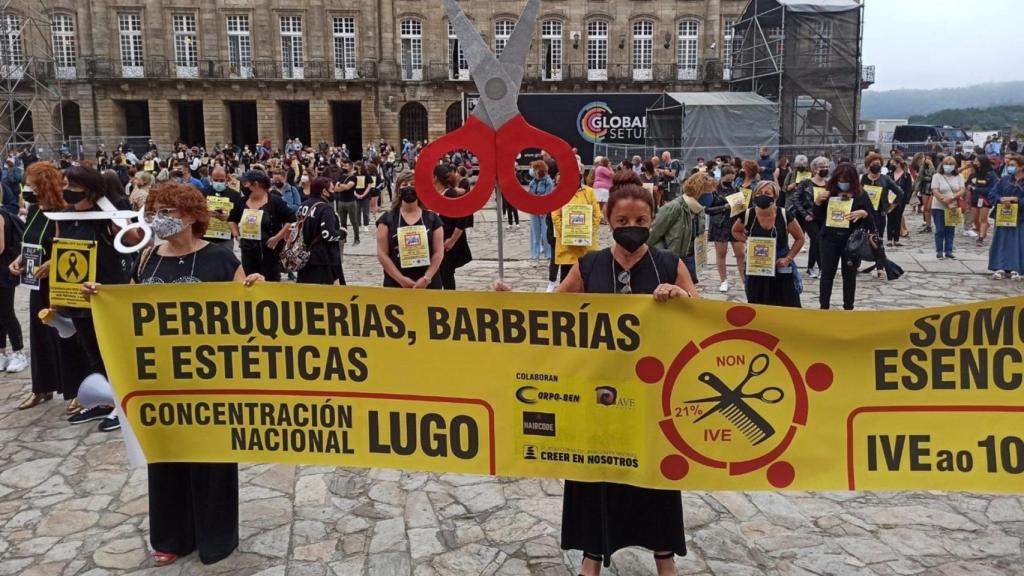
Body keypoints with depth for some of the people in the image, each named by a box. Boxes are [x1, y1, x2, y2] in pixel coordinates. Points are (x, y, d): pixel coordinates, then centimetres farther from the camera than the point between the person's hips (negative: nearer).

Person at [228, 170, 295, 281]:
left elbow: (291, 220, -12)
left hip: (269, 250, -5)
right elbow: (232, 219, 25)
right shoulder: (243, 202, 7)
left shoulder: (275, 201, -9)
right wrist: (236, 234, 10)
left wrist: (277, 237, -16)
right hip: (248, 251, 6)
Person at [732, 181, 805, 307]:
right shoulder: (748, 215, -8)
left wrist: (788, 258, -9)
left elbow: (800, 238, 0)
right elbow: (735, 231, 13)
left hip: (782, 270, -2)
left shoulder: (784, 215, -12)